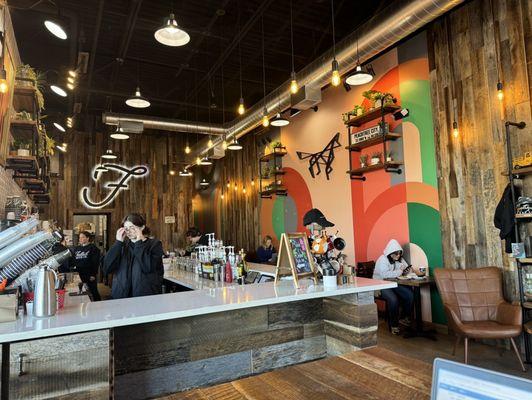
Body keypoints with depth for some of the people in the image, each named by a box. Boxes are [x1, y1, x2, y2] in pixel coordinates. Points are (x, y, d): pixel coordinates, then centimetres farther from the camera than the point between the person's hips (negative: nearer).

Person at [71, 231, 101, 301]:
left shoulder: (93, 248, -4)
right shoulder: (76, 248, 13)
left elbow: (96, 262, -9)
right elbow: (72, 261, 13)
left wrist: (93, 274, -14)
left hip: (89, 275, -5)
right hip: (79, 275, 5)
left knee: (93, 291, 1)